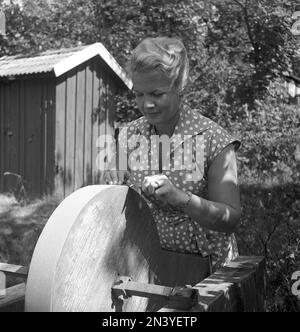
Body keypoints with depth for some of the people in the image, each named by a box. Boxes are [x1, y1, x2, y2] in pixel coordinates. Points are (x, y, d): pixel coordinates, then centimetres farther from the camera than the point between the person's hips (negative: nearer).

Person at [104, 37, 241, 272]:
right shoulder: (128, 137, 2)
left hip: (205, 265, -2)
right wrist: (116, 189, -12)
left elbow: (231, 219, -10)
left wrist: (179, 197, -23)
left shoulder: (213, 139, -9)